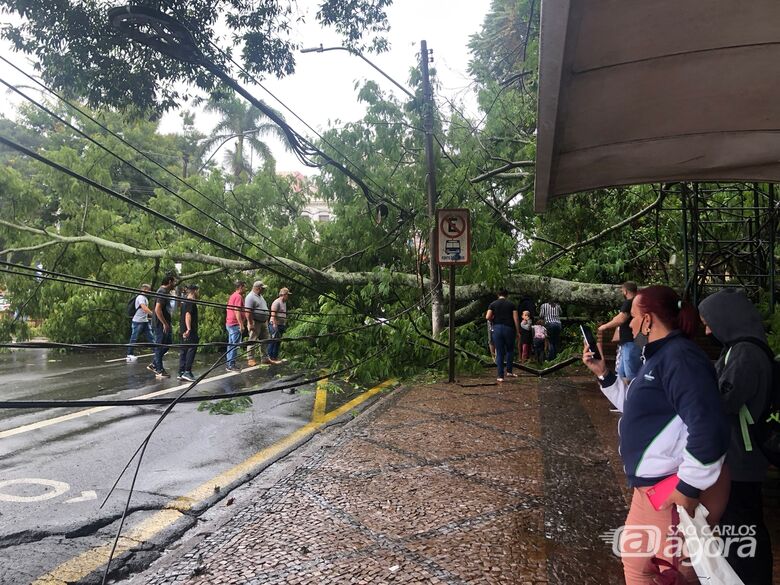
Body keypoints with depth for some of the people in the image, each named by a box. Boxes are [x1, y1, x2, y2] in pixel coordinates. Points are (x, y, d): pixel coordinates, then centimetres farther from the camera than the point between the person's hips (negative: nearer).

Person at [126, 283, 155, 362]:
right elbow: (144, 308, -26)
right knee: (134, 338, -1)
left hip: (145, 321, 9)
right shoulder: (141, 297, -14)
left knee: (151, 337, 4)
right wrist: (153, 314, -29)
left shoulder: (145, 298, 15)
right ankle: (129, 355, 6)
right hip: (138, 321, -9)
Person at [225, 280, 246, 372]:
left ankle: (228, 364, 18)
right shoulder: (238, 296, -13)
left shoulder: (233, 295, 18)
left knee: (231, 345, 14)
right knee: (235, 345, -6)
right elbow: (237, 311, -21)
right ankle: (231, 365, -5)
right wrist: (241, 324, -22)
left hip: (229, 323, 10)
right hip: (235, 324, -10)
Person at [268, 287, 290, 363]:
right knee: (274, 341, -7)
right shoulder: (276, 302, -14)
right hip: (276, 325, -9)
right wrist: (274, 325, -22)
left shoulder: (284, 302, 16)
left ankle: (275, 357, 17)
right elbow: (273, 315, -18)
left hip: (281, 325, 9)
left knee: (278, 342, 12)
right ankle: (271, 357, -2)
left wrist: (285, 325, 21)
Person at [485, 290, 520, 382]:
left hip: (497, 328, 0)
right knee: (510, 350, 20)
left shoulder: (493, 304, 4)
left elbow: (488, 317, -7)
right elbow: (516, 318, -3)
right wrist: (518, 332, 2)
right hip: (509, 328, 0)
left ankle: (500, 376, 1)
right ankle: (509, 371, 18)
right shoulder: (511, 304, 4)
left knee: (499, 353, 3)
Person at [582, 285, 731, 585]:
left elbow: (709, 428, -30)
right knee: (635, 559, 22)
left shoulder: (680, 357, -22)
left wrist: (689, 488, -25)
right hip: (654, 485, 11)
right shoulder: (660, 356, 12)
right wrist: (603, 373, 14)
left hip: (677, 492, -11)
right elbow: (635, 405, 24)